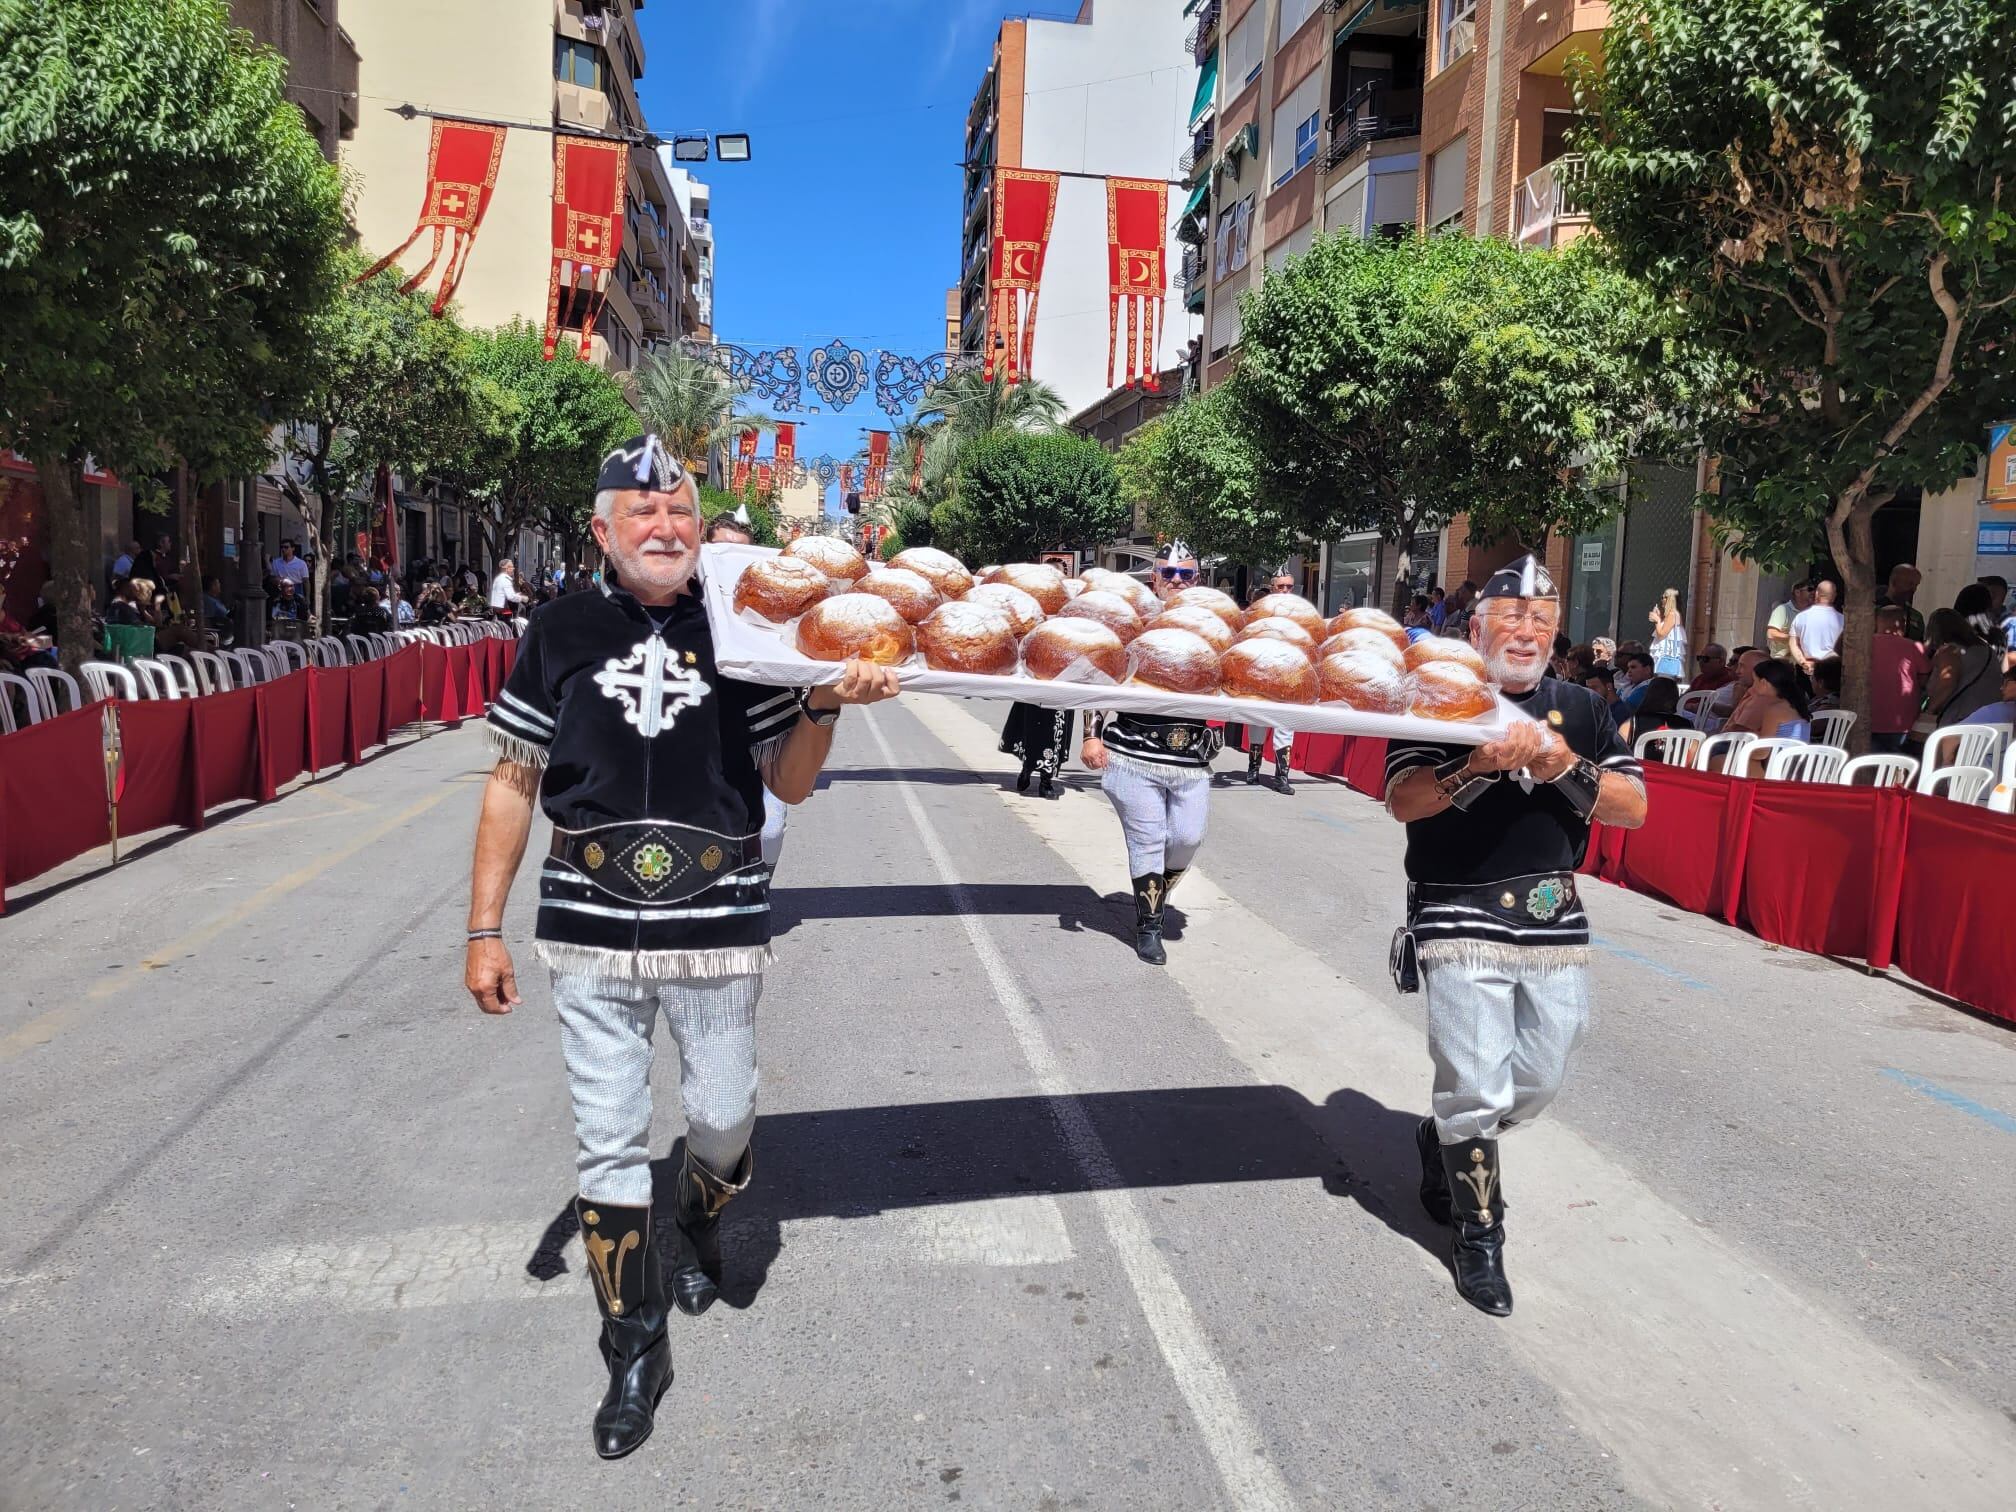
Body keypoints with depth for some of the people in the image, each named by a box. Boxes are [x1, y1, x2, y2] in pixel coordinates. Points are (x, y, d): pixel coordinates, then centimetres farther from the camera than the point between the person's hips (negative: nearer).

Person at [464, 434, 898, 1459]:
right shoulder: (563, 632, 0)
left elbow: (790, 784, 3)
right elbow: (514, 783, 5)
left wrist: (825, 704, -17)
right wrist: (485, 929, 2)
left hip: (718, 927, 0)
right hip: (588, 931, 0)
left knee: (723, 1124, 12)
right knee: (609, 1145, 7)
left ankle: (697, 1226, 47)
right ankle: (635, 1351, 26)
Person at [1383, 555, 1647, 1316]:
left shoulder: (1581, 709, 10)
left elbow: (1635, 808, 2)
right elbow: (1402, 800, -14)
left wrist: (1568, 769, -15)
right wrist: (1479, 766, -28)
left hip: (1555, 922, 5)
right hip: (1461, 919, -4)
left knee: (1538, 1082, 13)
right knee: (1477, 1090, -2)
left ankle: (1442, 1142, 41)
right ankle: (1477, 1234, 18)